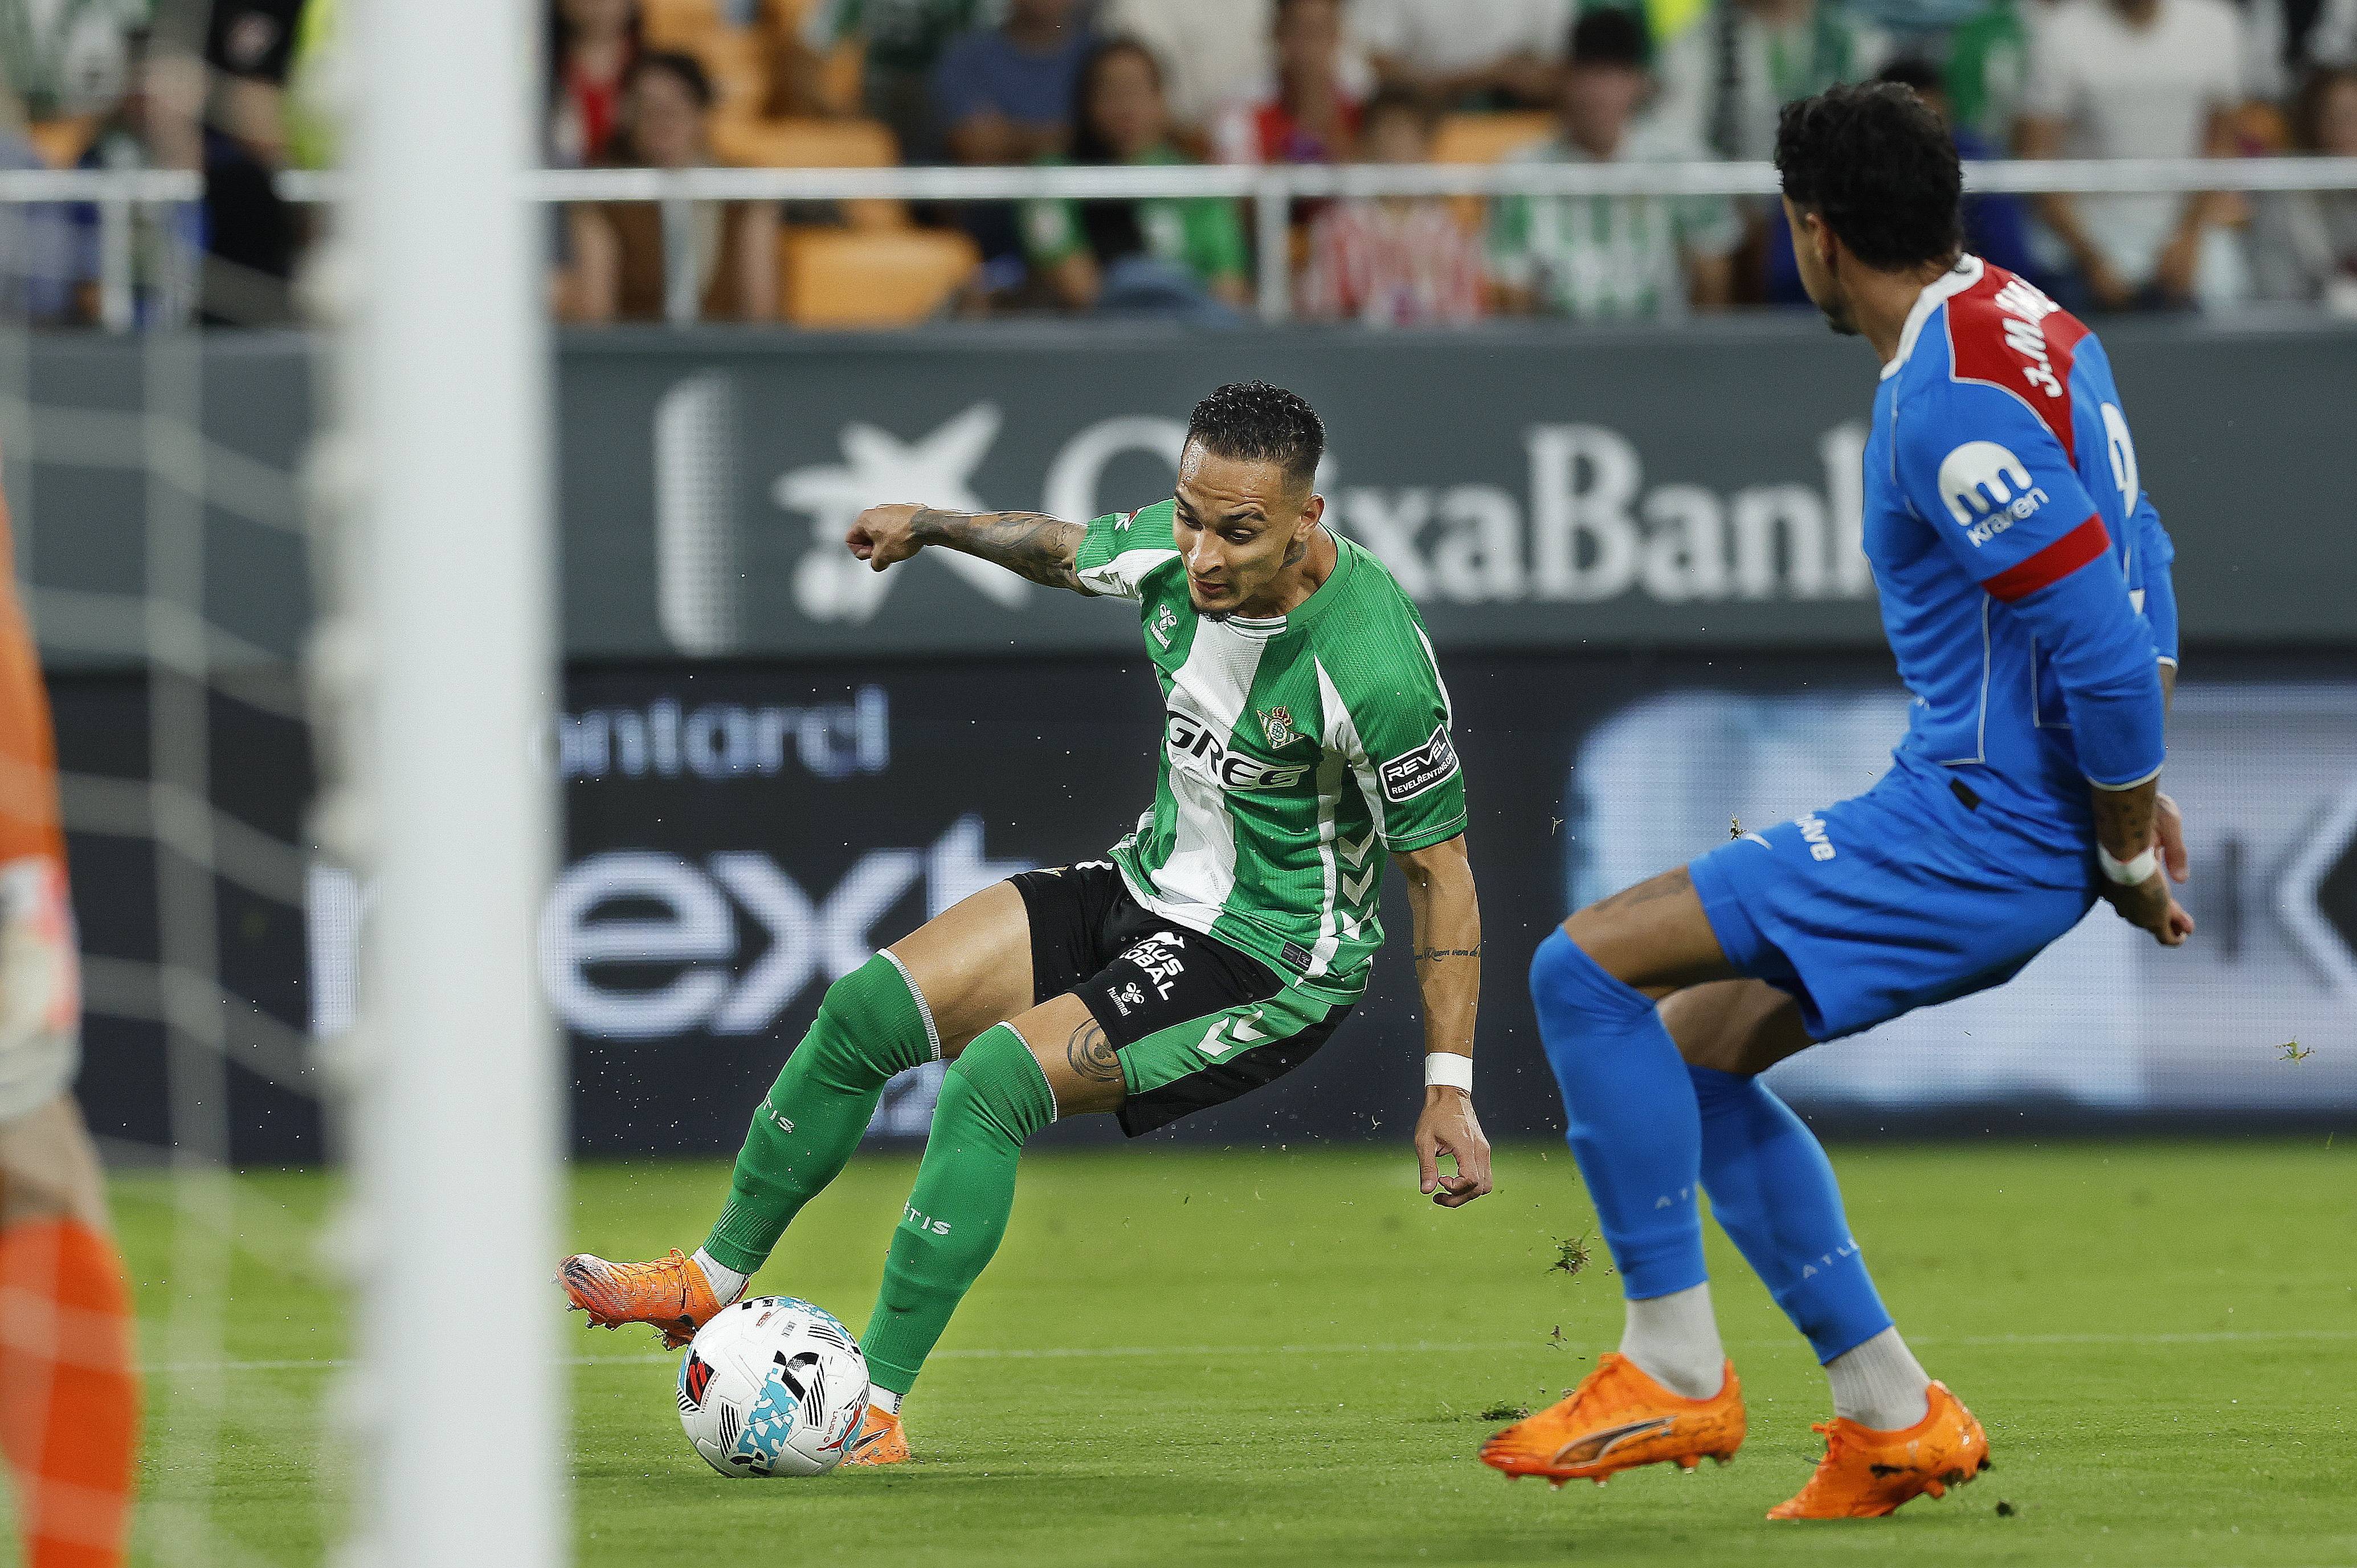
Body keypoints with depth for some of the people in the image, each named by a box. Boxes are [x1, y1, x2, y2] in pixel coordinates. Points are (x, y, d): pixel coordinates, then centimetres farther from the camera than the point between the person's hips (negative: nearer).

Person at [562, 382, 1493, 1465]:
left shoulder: (1376, 665, -30)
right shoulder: (1170, 551, -10)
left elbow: (1439, 867, -20)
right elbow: (1064, 550, 15)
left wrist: (1450, 1087, -21)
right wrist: (933, 525, 29)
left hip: (1272, 961, -8)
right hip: (1154, 887, 8)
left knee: (995, 1079, -24)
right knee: (866, 1011, 2)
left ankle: (875, 1411, -17)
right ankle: (711, 1281, 22)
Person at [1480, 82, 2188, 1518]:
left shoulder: (1949, 400, -21)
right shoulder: (2037, 330, 11)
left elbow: (2103, 642, -25)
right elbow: (2141, 571, 21)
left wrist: (2125, 853, -13)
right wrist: (2137, 794, 19)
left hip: (1981, 833, -10)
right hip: (1995, 824, 10)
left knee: (1588, 970, -12)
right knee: (1695, 1041, 17)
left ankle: (1676, 1367, -7)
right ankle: (1894, 1418, 16)